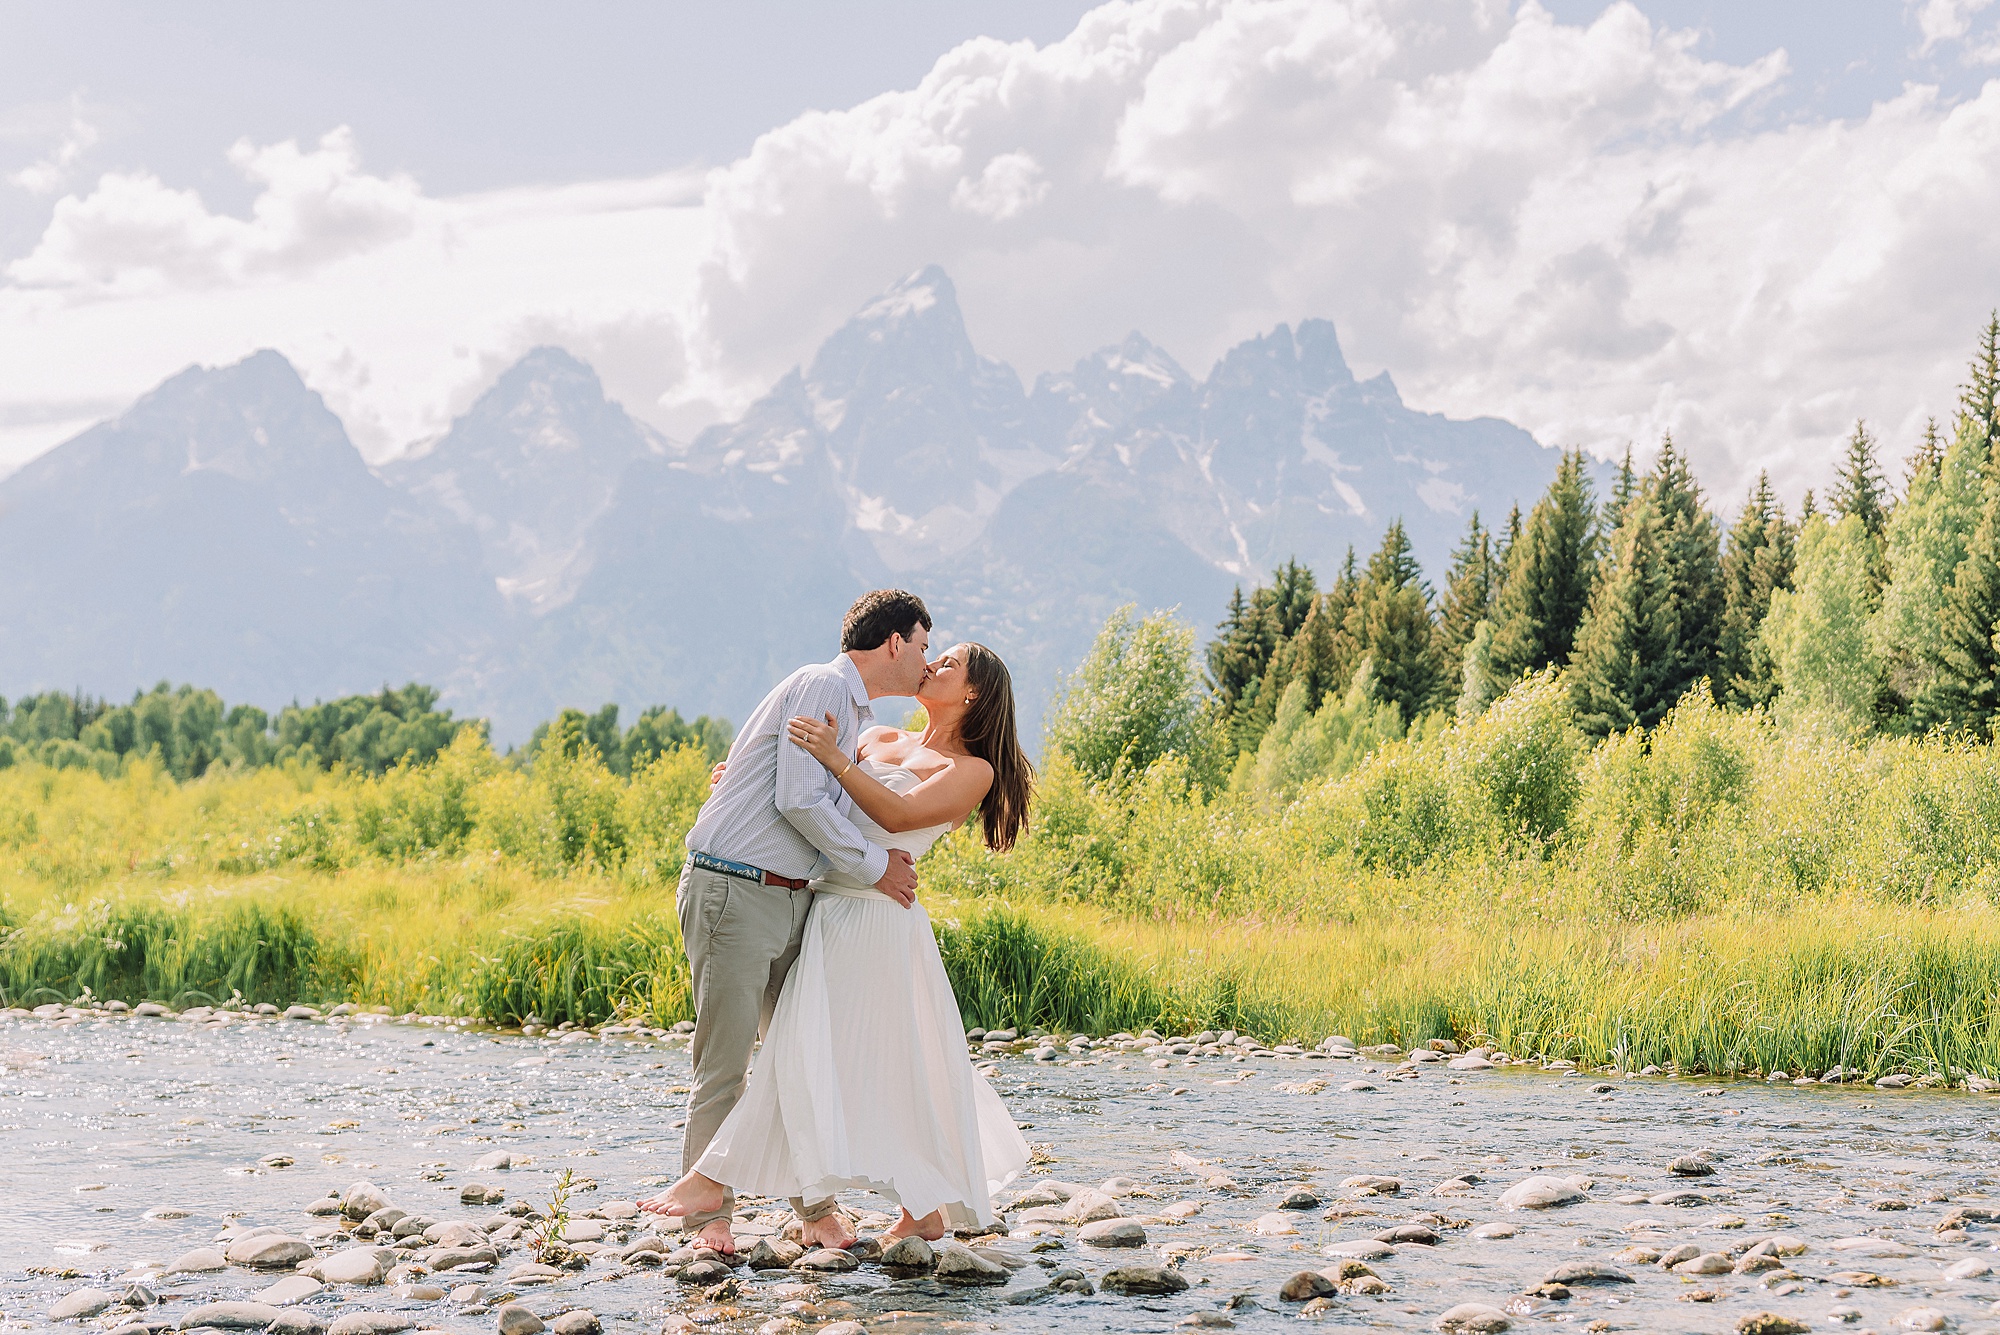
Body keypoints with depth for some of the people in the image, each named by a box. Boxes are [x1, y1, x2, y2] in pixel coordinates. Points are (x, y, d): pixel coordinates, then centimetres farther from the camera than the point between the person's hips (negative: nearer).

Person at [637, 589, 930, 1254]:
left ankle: (816, 1206, 15)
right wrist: (872, 867, -9)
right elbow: (798, 801, -18)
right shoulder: (821, 686, -11)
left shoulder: (857, 716, 19)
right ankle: (711, 1213, 5)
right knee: (725, 1058, -3)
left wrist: (885, 856, 8)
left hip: (793, 897, 9)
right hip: (732, 892, -9)